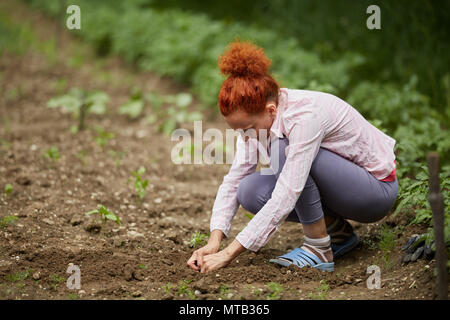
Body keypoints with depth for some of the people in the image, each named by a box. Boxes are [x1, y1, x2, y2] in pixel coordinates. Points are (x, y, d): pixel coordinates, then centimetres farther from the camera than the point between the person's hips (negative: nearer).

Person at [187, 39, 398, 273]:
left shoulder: (304, 116, -33)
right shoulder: (255, 114, -10)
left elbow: (284, 199, -38)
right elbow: (232, 181, -9)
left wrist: (228, 254, -38)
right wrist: (213, 242, -23)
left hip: (377, 187, -8)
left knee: (284, 152, -30)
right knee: (250, 192, -14)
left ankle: (319, 248, -17)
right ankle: (337, 232, 4)